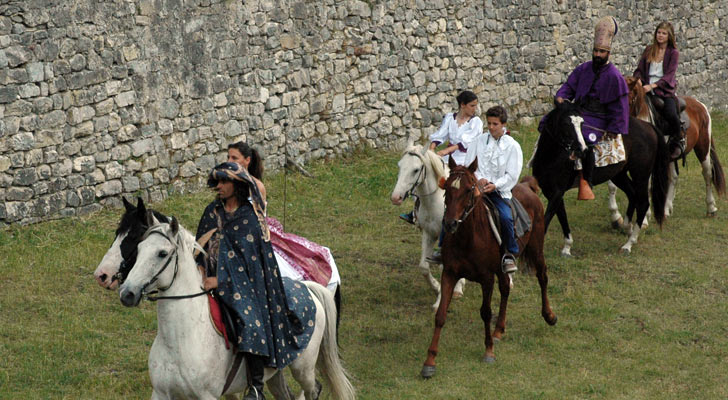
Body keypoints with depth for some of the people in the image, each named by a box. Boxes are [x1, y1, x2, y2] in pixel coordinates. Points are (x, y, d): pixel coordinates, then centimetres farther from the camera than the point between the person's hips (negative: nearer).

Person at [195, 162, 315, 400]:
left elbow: (244, 257, -15)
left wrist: (220, 279, -25)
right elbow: (202, 244, 12)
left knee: (250, 323, -23)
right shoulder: (212, 212, 9)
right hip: (212, 278, 7)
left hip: (242, 281, -7)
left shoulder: (249, 217, -8)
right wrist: (200, 267, -8)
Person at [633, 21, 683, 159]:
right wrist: (637, 80, -9)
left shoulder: (673, 53, 3)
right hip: (647, 89, 4)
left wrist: (652, 85, -20)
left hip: (665, 90, -4)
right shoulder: (648, 50, 15)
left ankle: (678, 139, 0)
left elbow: (669, 76, -7)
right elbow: (639, 70, 14)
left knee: (671, 114, -29)